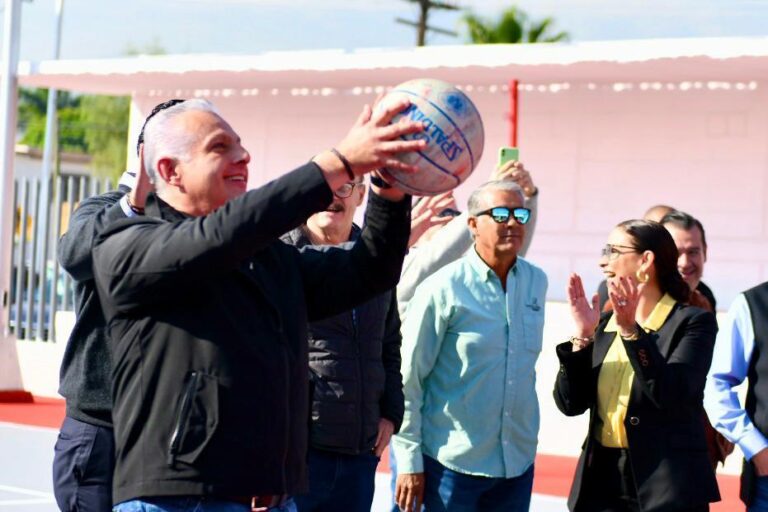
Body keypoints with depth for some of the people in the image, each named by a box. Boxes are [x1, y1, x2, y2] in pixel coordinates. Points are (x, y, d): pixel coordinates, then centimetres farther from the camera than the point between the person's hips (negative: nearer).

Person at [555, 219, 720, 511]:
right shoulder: (604, 324, 11)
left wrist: (631, 332, -22)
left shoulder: (693, 323, -5)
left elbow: (673, 396, -19)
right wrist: (582, 336, -6)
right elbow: (570, 403, 5)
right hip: (602, 480, 5)